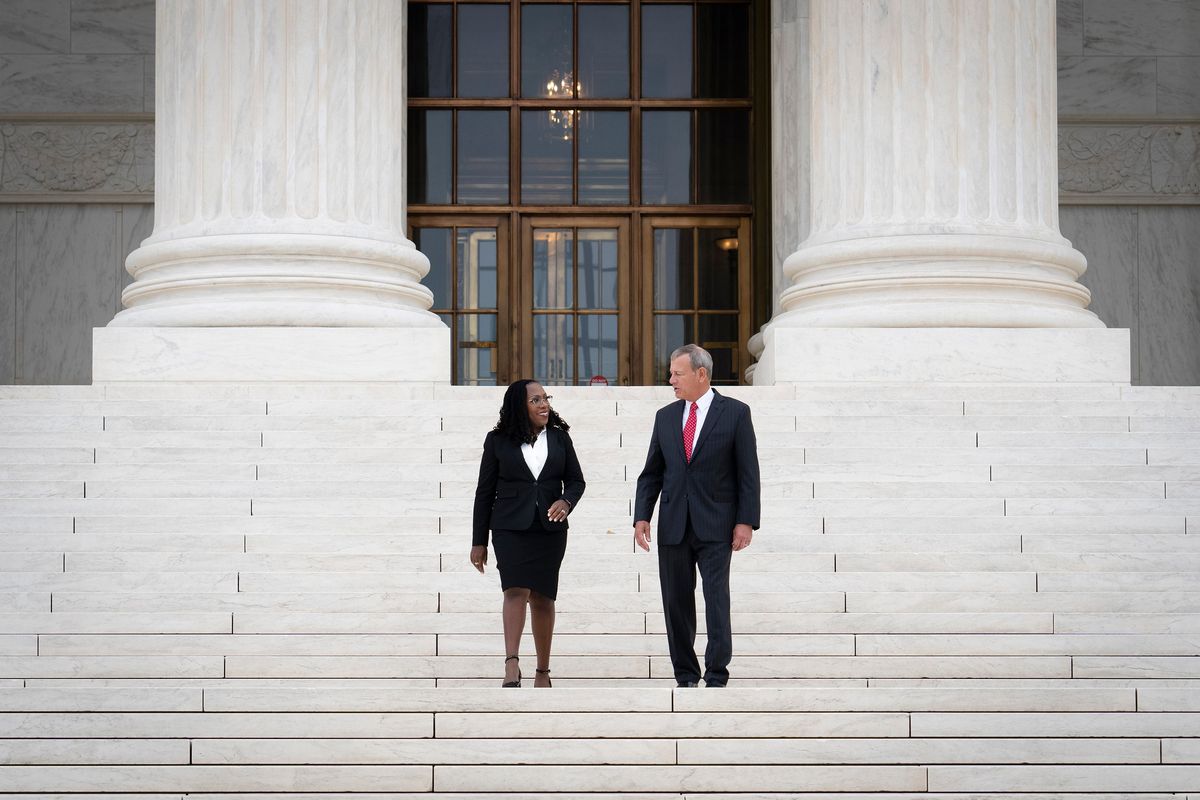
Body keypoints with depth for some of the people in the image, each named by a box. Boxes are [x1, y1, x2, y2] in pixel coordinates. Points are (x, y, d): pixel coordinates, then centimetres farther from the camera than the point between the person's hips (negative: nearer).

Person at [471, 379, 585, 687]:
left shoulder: (559, 438, 9)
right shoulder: (498, 441, 3)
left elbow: (576, 480, 11)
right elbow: (484, 492, 5)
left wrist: (565, 502, -13)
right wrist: (479, 541, 3)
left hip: (550, 529, 2)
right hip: (511, 528, -2)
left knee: (542, 598, 5)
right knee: (516, 589, -19)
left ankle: (543, 671, 14)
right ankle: (512, 664, -29)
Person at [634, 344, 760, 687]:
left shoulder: (735, 413, 0)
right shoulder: (665, 416, 11)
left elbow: (748, 472, -2)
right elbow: (651, 473, 13)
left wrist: (746, 521, -9)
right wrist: (641, 516, 2)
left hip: (715, 527, -4)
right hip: (673, 526, 4)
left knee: (716, 599, -10)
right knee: (676, 603, 5)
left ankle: (716, 677, -7)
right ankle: (686, 678, 12)